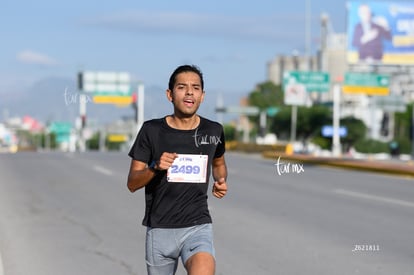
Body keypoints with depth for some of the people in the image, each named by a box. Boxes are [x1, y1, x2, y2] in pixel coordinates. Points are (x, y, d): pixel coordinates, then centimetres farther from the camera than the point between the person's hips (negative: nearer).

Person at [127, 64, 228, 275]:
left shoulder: (213, 131, 3)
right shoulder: (151, 130, -3)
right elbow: (132, 183, -1)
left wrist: (221, 181, 3)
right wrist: (155, 167, -20)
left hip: (198, 226, 0)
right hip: (159, 229, 0)